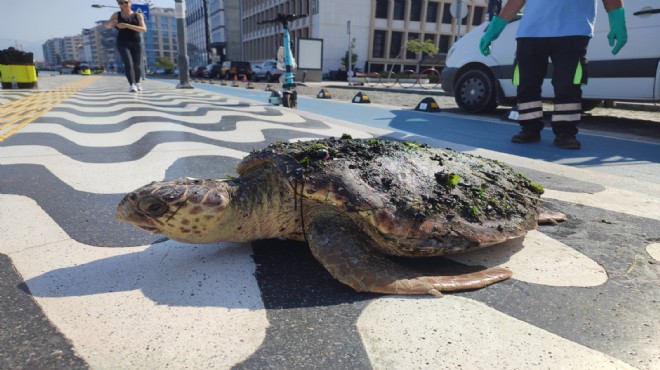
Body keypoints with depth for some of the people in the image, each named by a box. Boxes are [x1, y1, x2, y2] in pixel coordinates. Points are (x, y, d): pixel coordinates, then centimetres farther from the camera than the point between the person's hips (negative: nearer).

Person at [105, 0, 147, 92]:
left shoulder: (138, 15, 1)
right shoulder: (116, 15, 5)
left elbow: (144, 29, -13)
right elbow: (107, 26, -3)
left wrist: (127, 25, -23)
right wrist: (111, 22, -27)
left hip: (136, 43, 1)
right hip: (123, 43, -1)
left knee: (137, 65, 4)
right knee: (128, 64, -19)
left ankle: (137, 82, 29)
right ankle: (132, 85, -27)